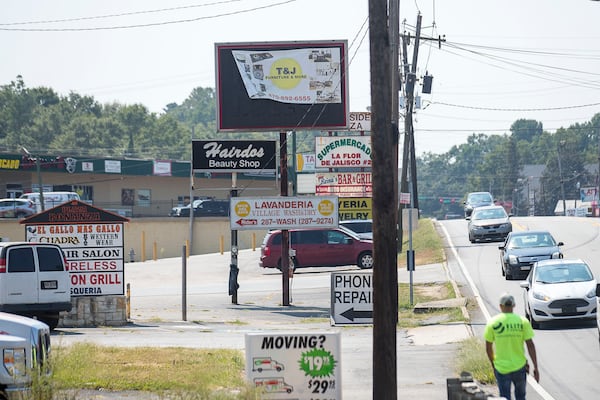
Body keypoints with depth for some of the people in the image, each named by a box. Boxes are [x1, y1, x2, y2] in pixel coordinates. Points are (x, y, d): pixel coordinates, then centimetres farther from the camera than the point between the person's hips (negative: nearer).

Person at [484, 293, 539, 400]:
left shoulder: (493, 323, -7)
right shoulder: (523, 322, -7)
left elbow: (488, 348, 0)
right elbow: (530, 345, -7)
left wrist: (493, 363, 17)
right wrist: (535, 367, -1)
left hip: (501, 368, -1)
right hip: (519, 367, 1)